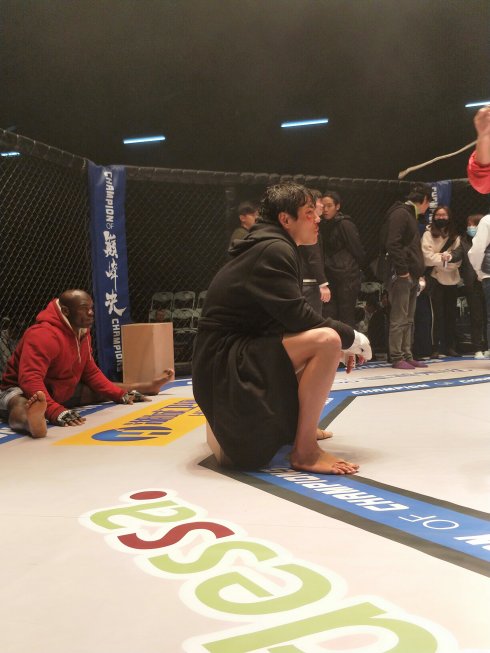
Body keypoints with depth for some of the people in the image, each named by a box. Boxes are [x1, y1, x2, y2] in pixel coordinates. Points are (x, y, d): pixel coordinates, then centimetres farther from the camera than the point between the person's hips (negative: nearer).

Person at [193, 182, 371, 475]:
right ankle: (304, 450, -17)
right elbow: (298, 317, -21)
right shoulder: (273, 250, -15)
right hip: (225, 366, -10)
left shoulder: (272, 247, 14)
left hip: (239, 357, 10)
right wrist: (352, 337, -7)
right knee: (326, 340, -25)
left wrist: (341, 339, 4)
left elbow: (290, 316, 16)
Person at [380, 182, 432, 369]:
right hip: (401, 276, -10)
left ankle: (407, 356, 18)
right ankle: (397, 358, -2)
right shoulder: (400, 213, -10)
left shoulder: (410, 215, 21)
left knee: (408, 319, 12)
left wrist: (418, 272, 14)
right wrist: (402, 270, -20)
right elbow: (392, 245, -20)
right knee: (399, 319, -6)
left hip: (411, 276, 10)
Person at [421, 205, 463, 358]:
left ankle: (450, 346, 14)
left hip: (451, 278, 4)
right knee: (438, 313, -7)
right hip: (435, 277, -4)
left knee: (451, 313, 6)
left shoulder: (454, 236, 12)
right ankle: (436, 347, -3)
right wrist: (444, 259, -13)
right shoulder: (428, 234, 2)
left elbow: (458, 257, 2)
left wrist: (448, 257, -17)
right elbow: (428, 255, -9)